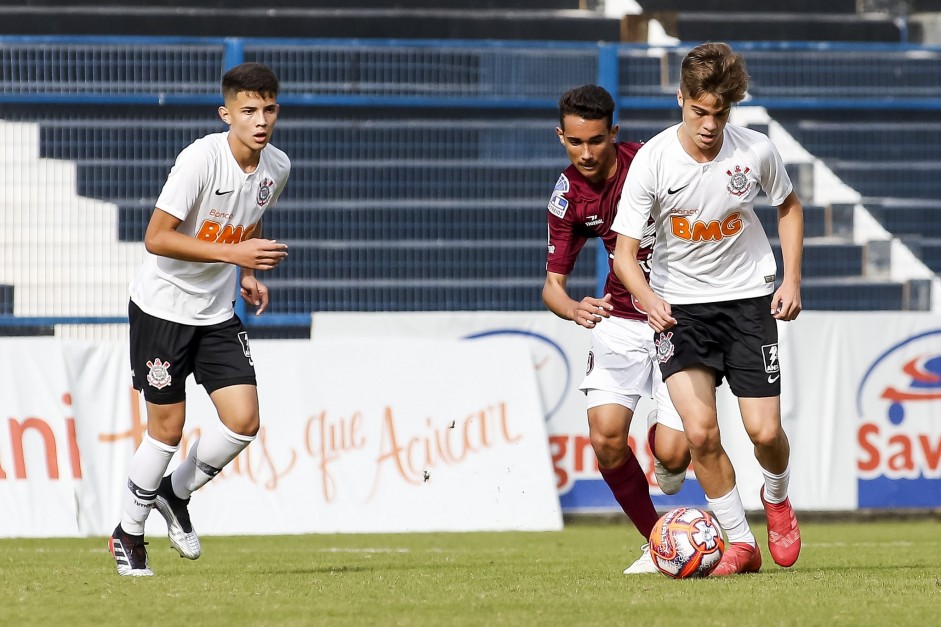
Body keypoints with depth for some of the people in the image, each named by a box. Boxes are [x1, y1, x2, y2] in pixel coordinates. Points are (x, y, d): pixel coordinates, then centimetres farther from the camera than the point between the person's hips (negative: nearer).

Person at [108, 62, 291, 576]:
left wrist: (249, 275, 4)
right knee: (167, 427, -1)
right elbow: (156, 238, -24)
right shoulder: (201, 159, -23)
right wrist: (232, 252, -30)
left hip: (217, 313, 6)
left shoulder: (277, 167, -2)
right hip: (162, 307, -6)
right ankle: (129, 533, 20)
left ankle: (176, 494, 21)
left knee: (244, 421, -6)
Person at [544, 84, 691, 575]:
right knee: (606, 437, -13)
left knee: (672, 453, -15)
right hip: (620, 320, 3)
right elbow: (553, 283, -2)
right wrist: (574, 308, -26)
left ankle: (662, 432, 24)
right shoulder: (568, 197, -5)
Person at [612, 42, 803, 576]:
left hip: (748, 297, 1)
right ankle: (740, 542, 2)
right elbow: (625, 250, -14)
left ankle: (777, 498, 30)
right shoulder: (652, 161, -16)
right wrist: (646, 297, -34)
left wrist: (792, 280, 1)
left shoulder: (756, 151, -11)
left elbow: (789, 206, 10)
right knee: (700, 431, -17)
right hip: (680, 305, -1)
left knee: (764, 431, -6)